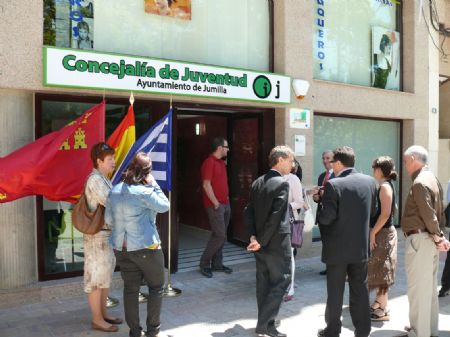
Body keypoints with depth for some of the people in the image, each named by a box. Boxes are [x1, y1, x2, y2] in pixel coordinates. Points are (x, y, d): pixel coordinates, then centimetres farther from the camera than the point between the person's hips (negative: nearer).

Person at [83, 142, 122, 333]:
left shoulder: (103, 179, 12)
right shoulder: (95, 180, -18)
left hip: (107, 234, 10)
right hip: (98, 236, -10)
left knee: (105, 276, 17)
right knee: (96, 278, 1)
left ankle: (103, 314, 28)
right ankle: (97, 320, 12)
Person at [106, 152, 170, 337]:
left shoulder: (115, 190, 3)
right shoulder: (143, 191, -18)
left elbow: (108, 218, 9)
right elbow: (164, 206, -8)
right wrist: (153, 184, -6)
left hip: (121, 248, 6)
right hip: (146, 247, -6)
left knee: (130, 289, 14)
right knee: (156, 287, 12)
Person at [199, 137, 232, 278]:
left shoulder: (222, 162, 15)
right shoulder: (209, 162, -12)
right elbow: (206, 185, -17)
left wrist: (226, 199, 11)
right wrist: (216, 203, -15)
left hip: (225, 204, 9)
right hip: (215, 205, -9)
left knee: (221, 236, 11)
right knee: (219, 235, -9)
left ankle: (217, 264, 20)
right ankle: (204, 263, 5)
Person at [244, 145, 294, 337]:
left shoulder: (257, 183, 8)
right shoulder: (282, 183, -16)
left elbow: (248, 212, 4)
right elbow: (275, 217, -21)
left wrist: (253, 237, -1)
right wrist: (261, 241, -15)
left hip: (261, 243, 8)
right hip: (277, 243, -8)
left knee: (263, 283, 15)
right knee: (281, 281, 4)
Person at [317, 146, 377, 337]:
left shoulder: (333, 185, -17)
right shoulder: (370, 181, 0)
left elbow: (327, 216, -19)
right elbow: (373, 211, 8)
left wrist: (319, 217, 2)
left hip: (337, 248, -4)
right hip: (361, 246, 5)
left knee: (335, 291, 9)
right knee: (360, 289, 15)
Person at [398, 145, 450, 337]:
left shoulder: (420, 183, -17)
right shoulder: (431, 178, 14)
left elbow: (428, 215, -20)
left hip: (419, 240, -10)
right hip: (428, 239, 10)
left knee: (417, 288, -1)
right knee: (429, 287, 18)